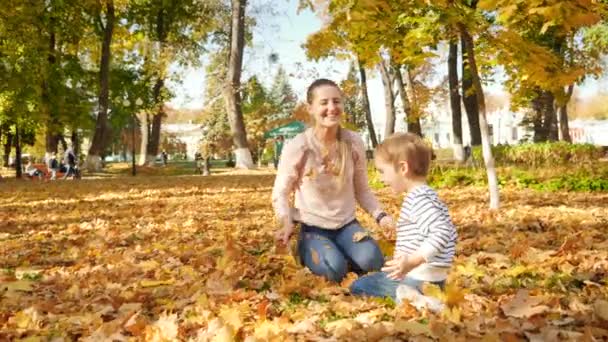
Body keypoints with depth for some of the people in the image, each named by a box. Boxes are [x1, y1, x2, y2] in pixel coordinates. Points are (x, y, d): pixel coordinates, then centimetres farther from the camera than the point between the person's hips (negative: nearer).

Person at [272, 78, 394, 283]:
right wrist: (287, 223, -24)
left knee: (372, 261, -24)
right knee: (335, 270, -27)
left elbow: (362, 190, 5)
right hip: (312, 227, -3)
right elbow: (280, 193, -6)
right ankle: (304, 251, 6)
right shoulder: (296, 147, -15)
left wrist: (380, 215, -11)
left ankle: (339, 253, 9)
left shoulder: (354, 143, -5)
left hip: (346, 224, 3)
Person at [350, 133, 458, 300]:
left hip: (418, 280, -11)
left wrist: (413, 261, -35)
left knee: (358, 287, -7)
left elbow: (442, 232, -31)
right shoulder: (426, 195, 13)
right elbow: (448, 232, 21)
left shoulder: (417, 199, -19)